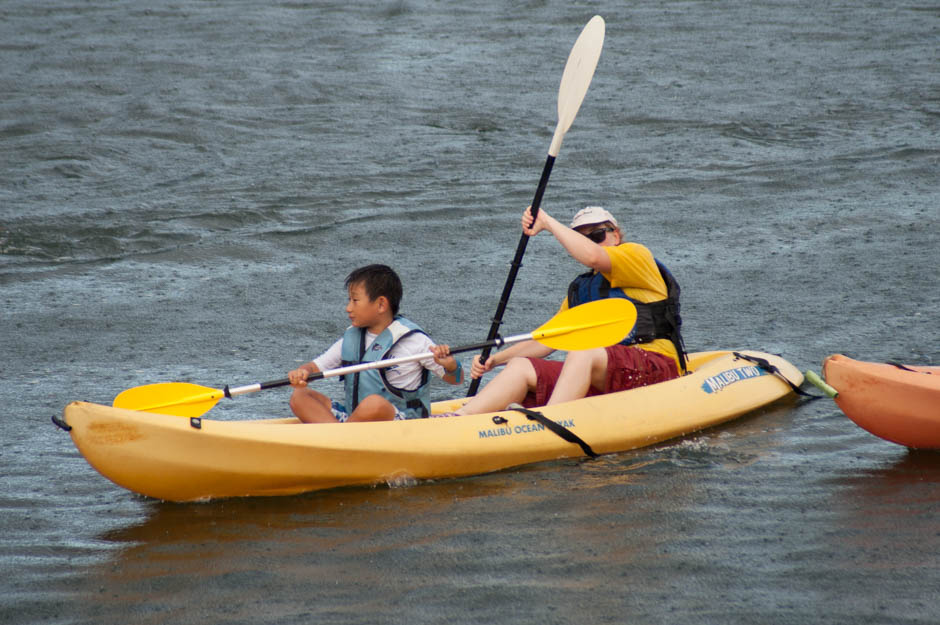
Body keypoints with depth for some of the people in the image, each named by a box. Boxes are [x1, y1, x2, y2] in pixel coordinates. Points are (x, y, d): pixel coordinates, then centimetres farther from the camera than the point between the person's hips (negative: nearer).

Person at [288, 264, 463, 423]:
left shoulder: (413, 340, -5)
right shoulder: (351, 339, 12)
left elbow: (456, 379, -2)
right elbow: (316, 366, 13)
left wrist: (448, 364, -26)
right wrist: (302, 372, -12)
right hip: (353, 416, 6)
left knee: (375, 404, -38)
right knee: (299, 397, -9)